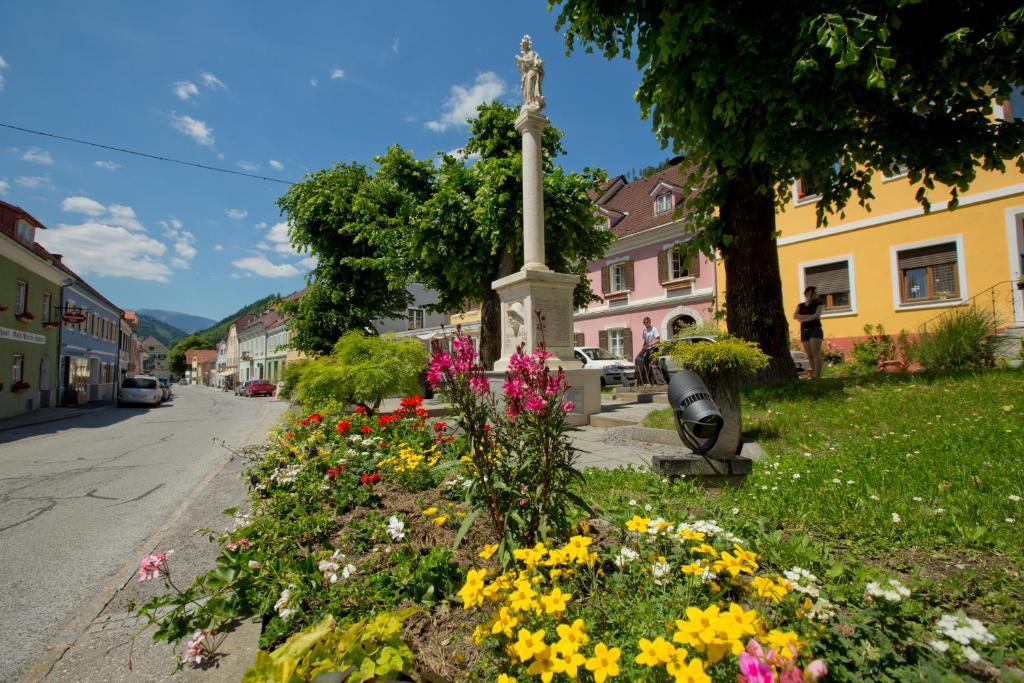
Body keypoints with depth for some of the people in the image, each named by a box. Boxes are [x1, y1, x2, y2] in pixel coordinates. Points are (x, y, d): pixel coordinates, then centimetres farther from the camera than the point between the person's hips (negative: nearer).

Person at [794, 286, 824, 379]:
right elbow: (795, 316, -2)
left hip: (816, 329, -3)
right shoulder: (800, 305, 14)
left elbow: (817, 315, -10)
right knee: (809, 355, 2)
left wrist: (803, 318, -4)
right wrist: (810, 316, -10)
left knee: (816, 353, -14)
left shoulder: (818, 304, 6)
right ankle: (813, 375, 6)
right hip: (804, 331, 3)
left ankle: (817, 376, -20)